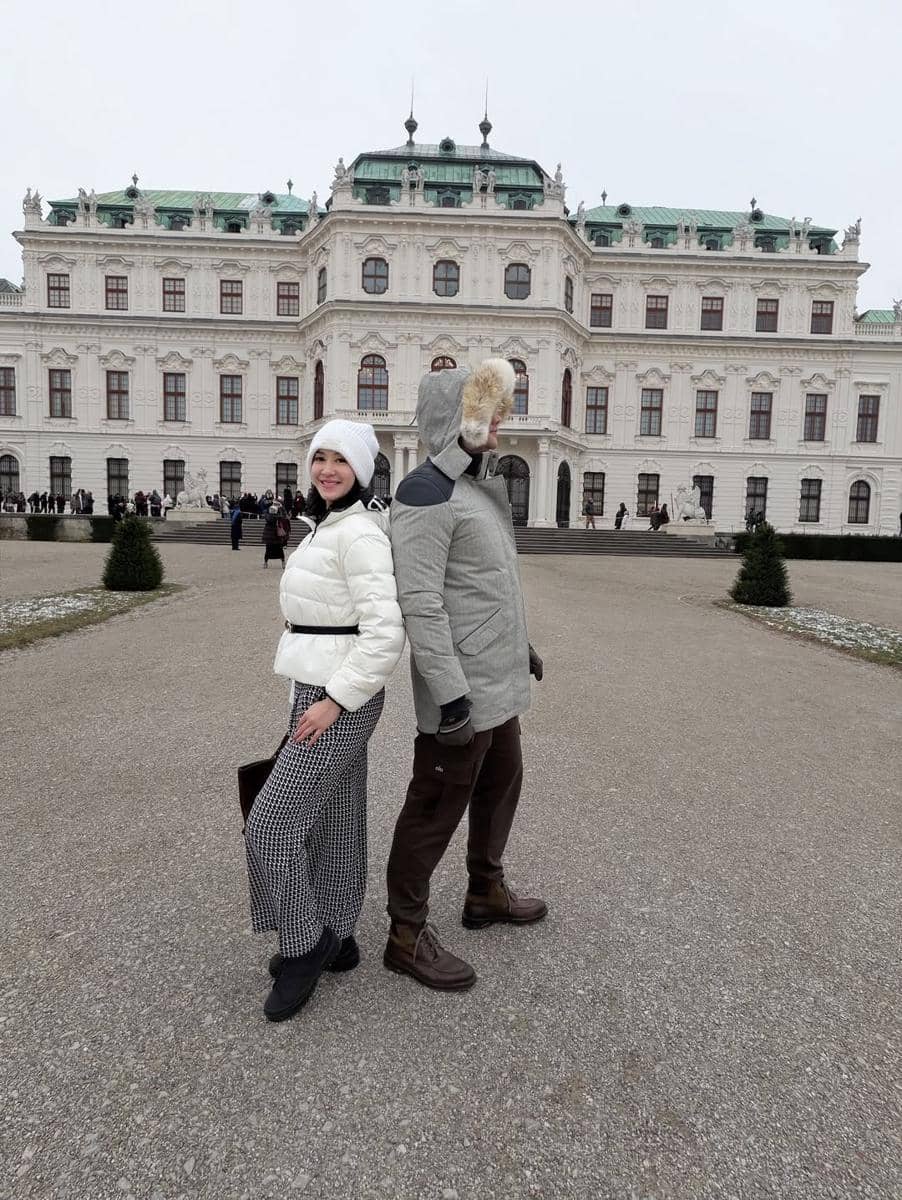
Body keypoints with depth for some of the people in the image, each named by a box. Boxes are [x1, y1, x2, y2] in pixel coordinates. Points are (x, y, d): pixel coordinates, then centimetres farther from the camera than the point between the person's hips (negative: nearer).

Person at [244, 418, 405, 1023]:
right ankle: (335, 940, 33)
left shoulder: (359, 533, -18)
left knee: (273, 823, -2)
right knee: (333, 820, 18)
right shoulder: (328, 526, 12)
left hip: (341, 698, -10)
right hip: (323, 689, 10)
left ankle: (305, 944, 18)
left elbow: (386, 632, -24)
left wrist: (337, 700, -21)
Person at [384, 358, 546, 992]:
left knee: (501, 783, 22)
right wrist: (451, 695, -25)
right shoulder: (428, 493, -19)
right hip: (463, 689, -10)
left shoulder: (481, 484, 12)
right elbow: (420, 604, -24)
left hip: (500, 680, 10)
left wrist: (522, 644, 24)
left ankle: (487, 892, 43)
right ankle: (408, 933, 21)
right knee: (438, 805, 3)